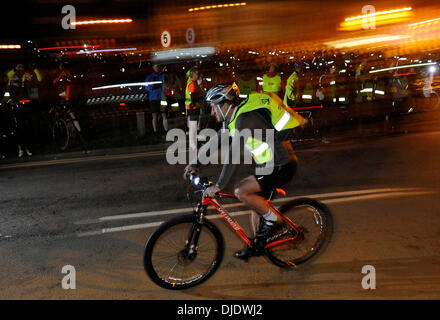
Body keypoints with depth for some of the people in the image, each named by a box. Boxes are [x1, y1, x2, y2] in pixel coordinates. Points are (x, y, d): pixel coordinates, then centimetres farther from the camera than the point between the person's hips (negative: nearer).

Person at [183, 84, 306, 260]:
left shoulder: (245, 119, -23)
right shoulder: (234, 118, 8)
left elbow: (232, 155, -28)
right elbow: (214, 140, 17)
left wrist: (219, 185, -25)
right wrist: (194, 162, 21)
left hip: (282, 166, -10)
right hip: (269, 164, 10)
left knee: (241, 191, -18)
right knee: (256, 201, 17)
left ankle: (273, 219, 1)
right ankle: (257, 244, 33)